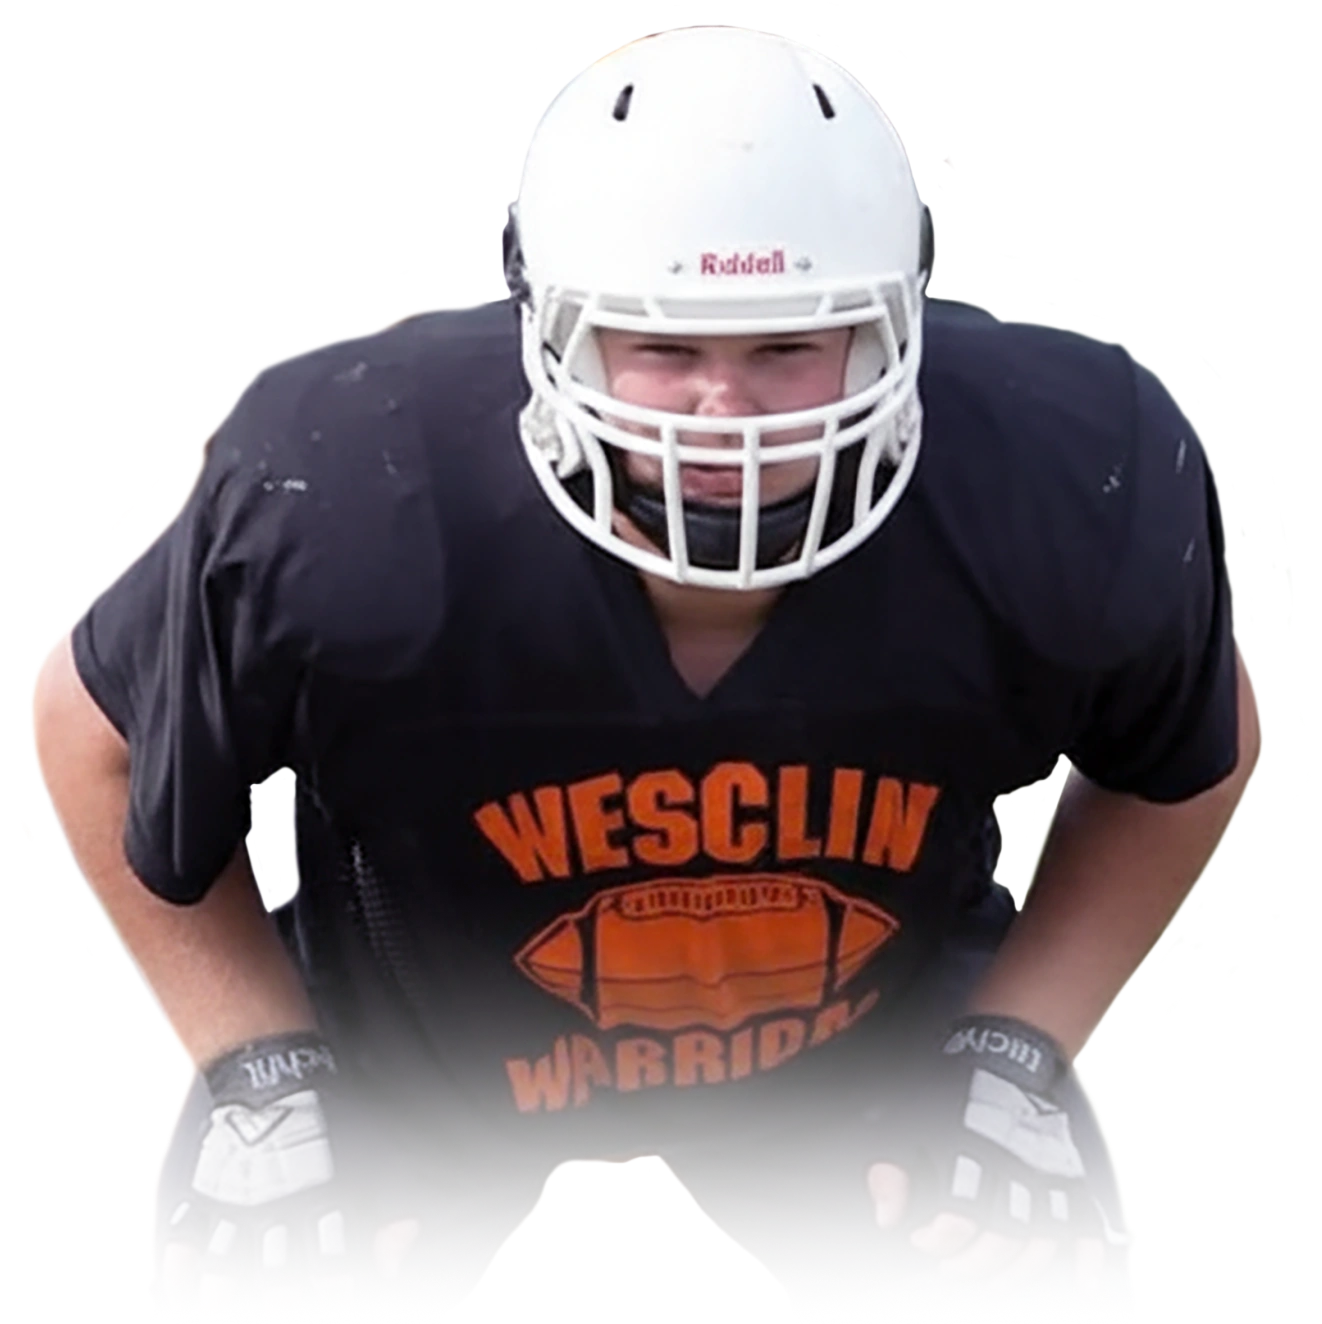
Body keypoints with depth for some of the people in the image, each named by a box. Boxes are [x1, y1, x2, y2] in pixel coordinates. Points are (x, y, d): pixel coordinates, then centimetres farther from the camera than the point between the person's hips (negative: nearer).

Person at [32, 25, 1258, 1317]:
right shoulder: (338, 508, -35)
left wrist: (1017, 1054, -12)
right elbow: (97, 730, -12)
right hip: (408, 1052, -1)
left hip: (869, 1037, 1)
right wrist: (264, 1076, -14)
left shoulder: (1065, 495, -31)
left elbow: (1187, 761, -6)